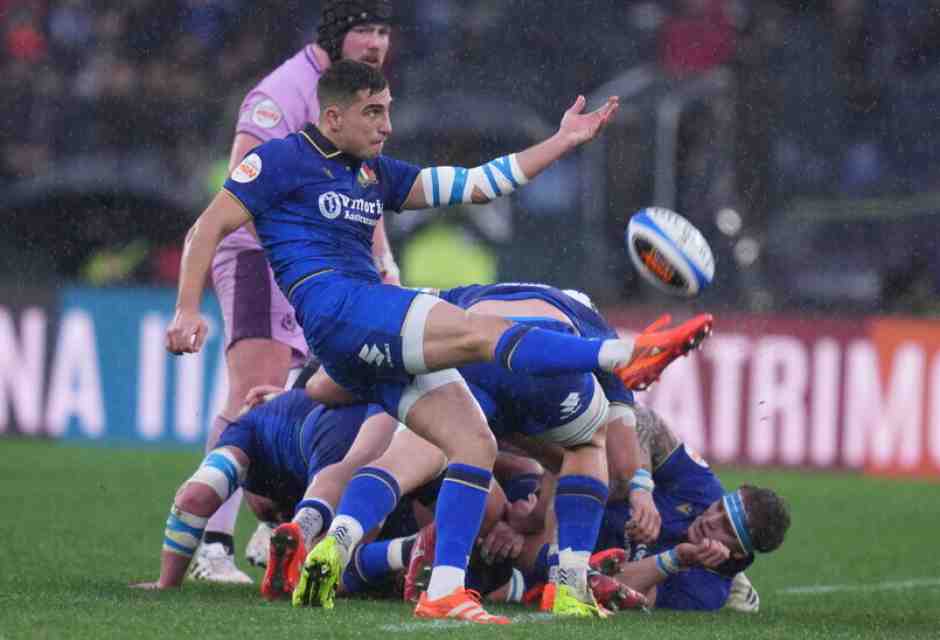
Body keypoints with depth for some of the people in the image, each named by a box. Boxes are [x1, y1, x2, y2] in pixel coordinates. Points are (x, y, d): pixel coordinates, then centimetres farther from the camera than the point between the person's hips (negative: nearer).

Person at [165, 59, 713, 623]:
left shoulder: (376, 174, 26)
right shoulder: (283, 160, 5)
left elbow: (474, 184, 25)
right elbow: (210, 228, 2)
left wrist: (563, 142, 22)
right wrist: (188, 311, -9)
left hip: (378, 351, 9)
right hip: (335, 308, -9)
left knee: (476, 442, -8)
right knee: (478, 330, -26)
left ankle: (443, 592, -14)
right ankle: (623, 357, -40)